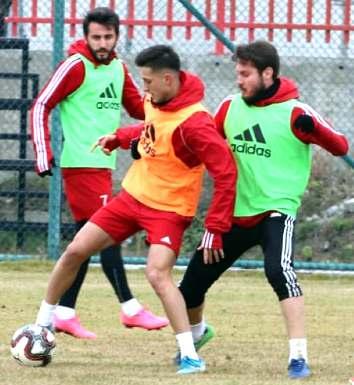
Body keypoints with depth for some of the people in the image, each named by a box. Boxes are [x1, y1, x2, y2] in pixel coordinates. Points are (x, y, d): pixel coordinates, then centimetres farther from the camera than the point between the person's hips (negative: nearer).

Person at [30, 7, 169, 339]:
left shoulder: (118, 68, 11)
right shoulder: (76, 66, -10)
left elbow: (138, 108, 21)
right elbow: (41, 107, -9)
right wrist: (43, 154, -15)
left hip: (103, 164, 8)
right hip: (81, 164, -8)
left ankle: (64, 313, 13)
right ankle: (130, 309, -10)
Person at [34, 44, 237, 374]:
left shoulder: (194, 123, -27)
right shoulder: (155, 101, -2)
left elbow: (225, 173, -27)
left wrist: (215, 228, -26)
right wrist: (119, 138, 8)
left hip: (168, 208, -8)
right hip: (133, 194, 8)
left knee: (157, 274, -27)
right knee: (75, 251, 7)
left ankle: (190, 356, -23)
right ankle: (43, 322, 26)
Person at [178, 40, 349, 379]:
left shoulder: (294, 113, -13)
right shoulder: (230, 107, 3)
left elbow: (340, 147, -14)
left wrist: (314, 130, -36)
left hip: (276, 211, -6)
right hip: (235, 213, 6)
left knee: (279, 269, -32)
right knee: (193, 281, 13)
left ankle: (299, 356, -29)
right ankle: (197, 331, 47)